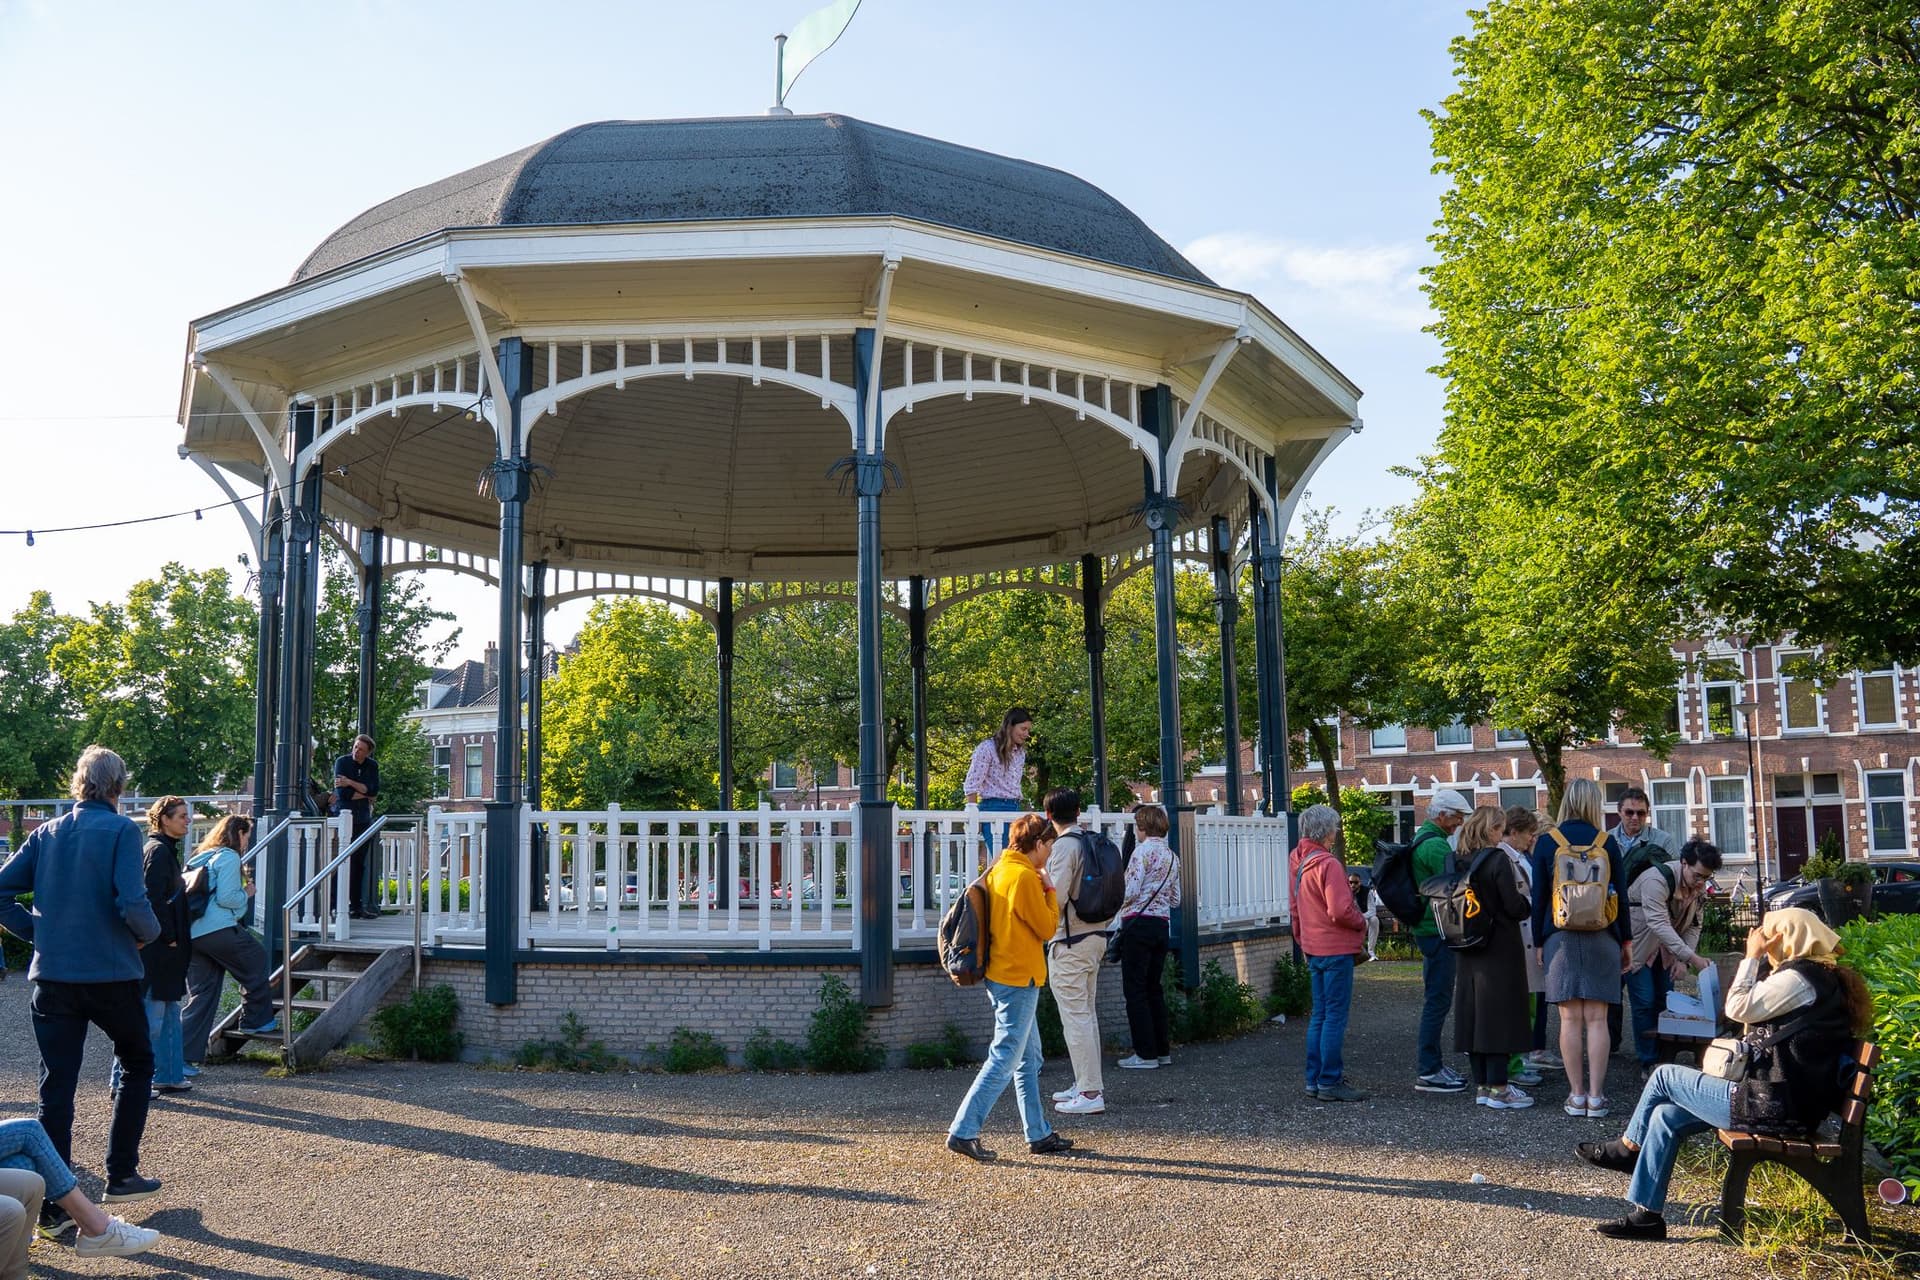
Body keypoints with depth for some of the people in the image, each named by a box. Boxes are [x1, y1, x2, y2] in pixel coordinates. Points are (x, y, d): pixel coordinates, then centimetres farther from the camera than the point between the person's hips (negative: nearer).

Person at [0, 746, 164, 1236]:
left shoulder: (47, 833, 7)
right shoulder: (120, 831, -9)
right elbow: (132, 903, -19)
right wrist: (149, 933, 0)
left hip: (52, 976, 4)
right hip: (110, 974, -4)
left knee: (56, 1086, 7)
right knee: (137, 1064, 18)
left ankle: (52, 1201, 7)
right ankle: (121, 1175, 19)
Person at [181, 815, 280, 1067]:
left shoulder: (199, 857, 21)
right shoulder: (229, 857, -6)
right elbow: (225, 897, -14)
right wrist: (246, 893, 5)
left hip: (192, 933, 8)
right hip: (218, 930, -8)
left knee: (201, 994, 9)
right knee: (258, 962, 14)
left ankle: (185, 1055, 4)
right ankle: (256, 1020, 20)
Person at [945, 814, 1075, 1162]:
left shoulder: (998, 870, 11)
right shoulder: (1025, 876, -17)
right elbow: (1047, 928, -11)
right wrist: (1050, 890, 0)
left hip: (1002, 976, 10)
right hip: (1018, 979, -10)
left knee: (1028, 1058, 15)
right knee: (1004, 1059, -6)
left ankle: (1039, 1135, 22)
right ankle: (963, 1132, -4)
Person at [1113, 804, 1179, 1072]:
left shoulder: (1143, 850, -10)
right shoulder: (1171, 856, 13)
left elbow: (1130, 891, -16)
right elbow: (1175, 900, 16)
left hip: (1138, 923, -8)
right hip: (1162, 924, 8)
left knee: (1135, 989, -2)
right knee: (1154, 988, 14)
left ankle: (1146, 1054, -1)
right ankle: (1163, 1051, 17)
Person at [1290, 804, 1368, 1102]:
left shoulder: (1297, 862, 10)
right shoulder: (1328, 863, -17)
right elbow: (1340, 910, -23)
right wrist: (1362, 923, -4)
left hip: (1313, 948, 9)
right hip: (1335, 948, -9)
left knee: (1319, 1014, 15)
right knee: (1335, 1016, -3)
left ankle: (1314, 1079, 19)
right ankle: (1330, 1083, -1)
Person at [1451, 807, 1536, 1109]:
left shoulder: (1458, 862, 4)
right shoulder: (1497, 859, -15)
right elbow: (1515, 907, -17)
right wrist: (1528, 904, 6)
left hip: (1469, 951, 6)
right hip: (1500, 950, -6)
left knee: (1474, 1013, 10)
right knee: (1500, 1015, -1)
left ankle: (1481, 1085, 16)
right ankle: (1498, 1088, 1)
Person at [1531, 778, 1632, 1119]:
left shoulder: (1547, 842, 0)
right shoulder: (1606, 842, 2)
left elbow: (1539, 896, 1)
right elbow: (1621, 895, 6)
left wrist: (1540, 941, 9)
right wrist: (1626, 940, 16)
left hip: (1561, 937, -1)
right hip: (1601, 938, 1)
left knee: (1570, 1019, 1)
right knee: (1596, 1019, 2)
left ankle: (1577, 1096, 2)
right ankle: (1596, 1096, 2)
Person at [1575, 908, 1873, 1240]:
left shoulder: (1799, 977, -16)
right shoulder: (1819, 976, 17)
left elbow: (1739, 1008, -16)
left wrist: (1752, 958, -8)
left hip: (1773, 1107, -10)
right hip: (1789, 1103, 10)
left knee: (1665, 1076, 0)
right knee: (1664, 1116, 9)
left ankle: (1627, 1147, 20)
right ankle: (1647, 1214, 13)